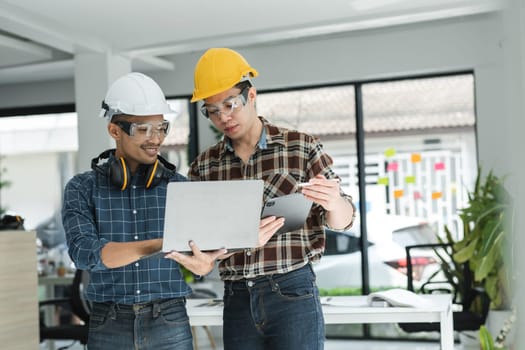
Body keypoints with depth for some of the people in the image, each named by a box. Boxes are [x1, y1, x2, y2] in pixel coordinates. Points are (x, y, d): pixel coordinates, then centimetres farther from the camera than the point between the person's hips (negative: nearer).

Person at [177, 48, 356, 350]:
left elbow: (343, 221, -1)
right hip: (237, 299, 3)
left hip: (292, 292, -3)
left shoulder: (302, 147, -2)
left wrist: (332, 202, -24)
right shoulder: (203, 167, 6)